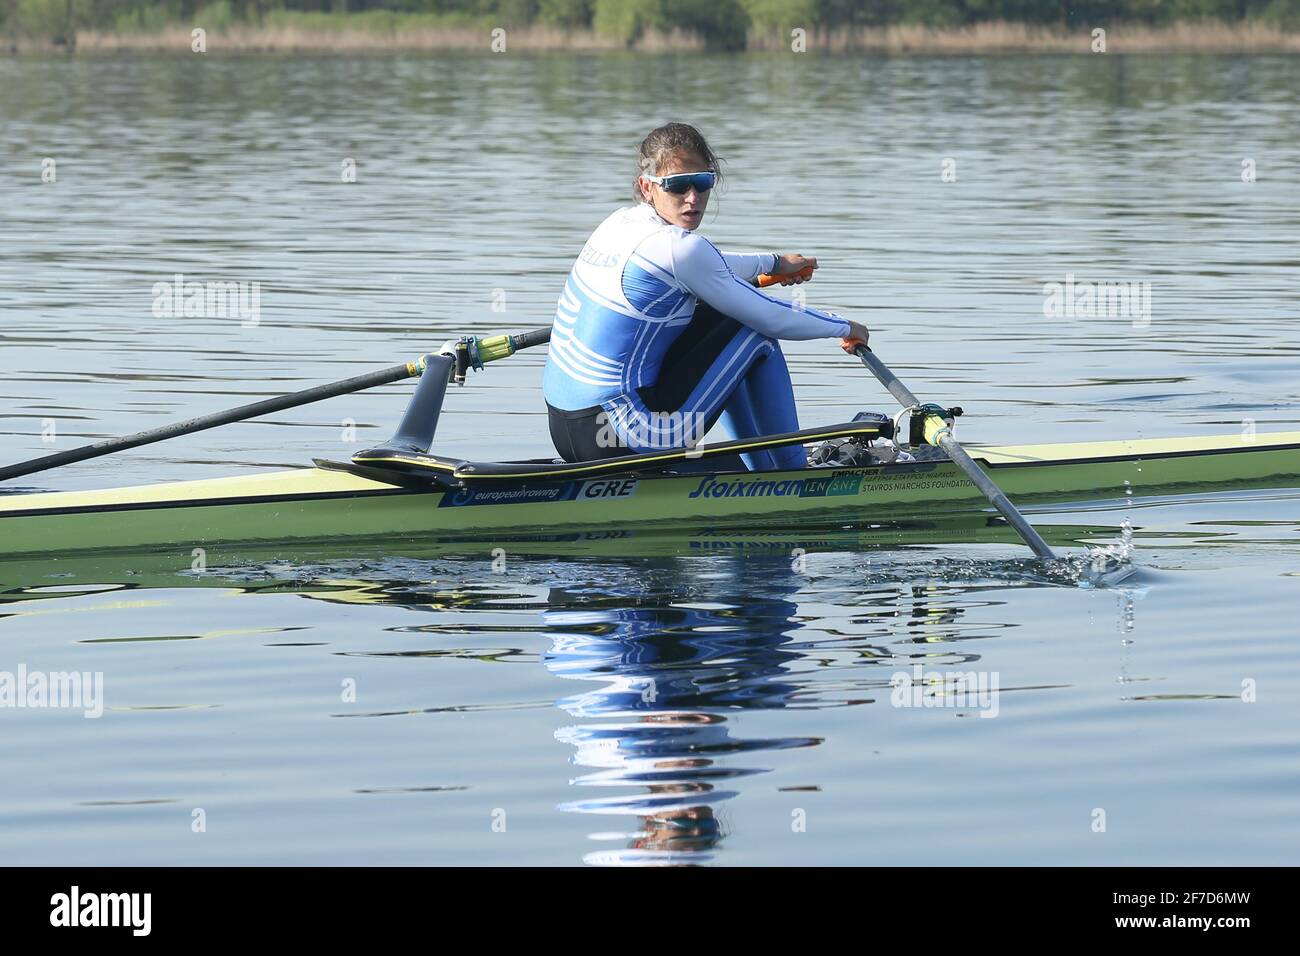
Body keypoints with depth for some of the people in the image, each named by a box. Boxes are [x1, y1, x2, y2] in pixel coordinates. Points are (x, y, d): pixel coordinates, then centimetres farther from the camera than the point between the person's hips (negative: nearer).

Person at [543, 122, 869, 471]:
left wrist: (774, 262, 47)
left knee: (713, 316, 25)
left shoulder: (622, 221, 11)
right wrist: (845, 327, 12)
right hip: (619, 436, -9)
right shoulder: (679, 247, -15)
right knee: (755, 329, 4)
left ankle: (762, 470, 34)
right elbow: (773, 320, -6)